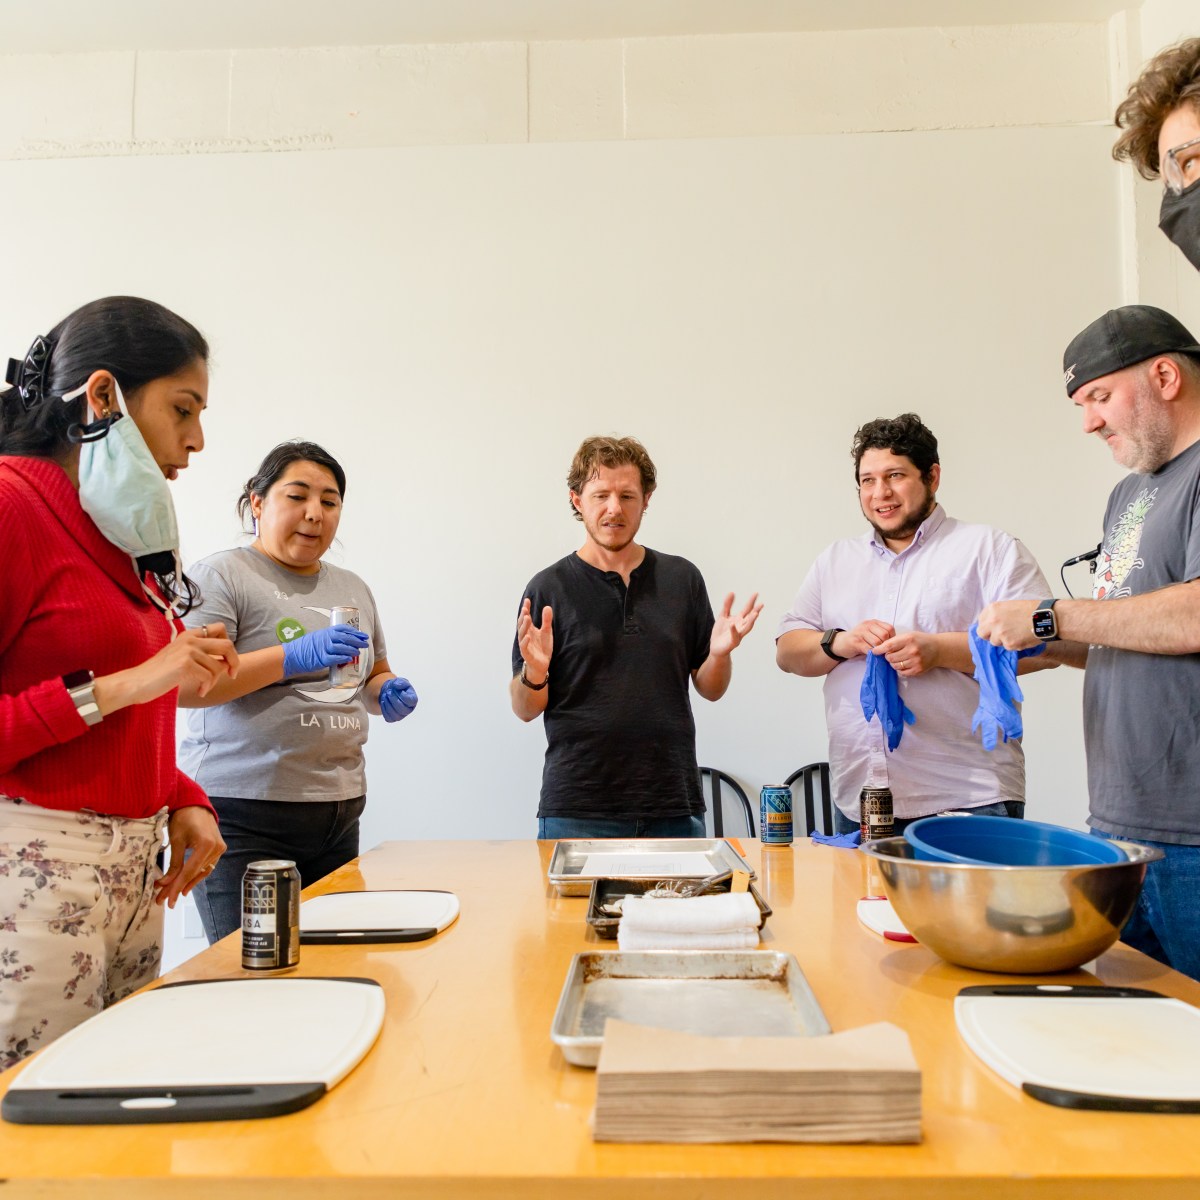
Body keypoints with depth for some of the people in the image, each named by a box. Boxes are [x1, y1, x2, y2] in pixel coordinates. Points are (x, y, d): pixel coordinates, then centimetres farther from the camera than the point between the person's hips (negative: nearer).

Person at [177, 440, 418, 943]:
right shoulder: (222, 574, -4)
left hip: (338, 815, 6)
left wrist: (389, 692, 4)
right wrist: (292, 658, -23)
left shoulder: (352, 587, 17)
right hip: (244, 813, -6)